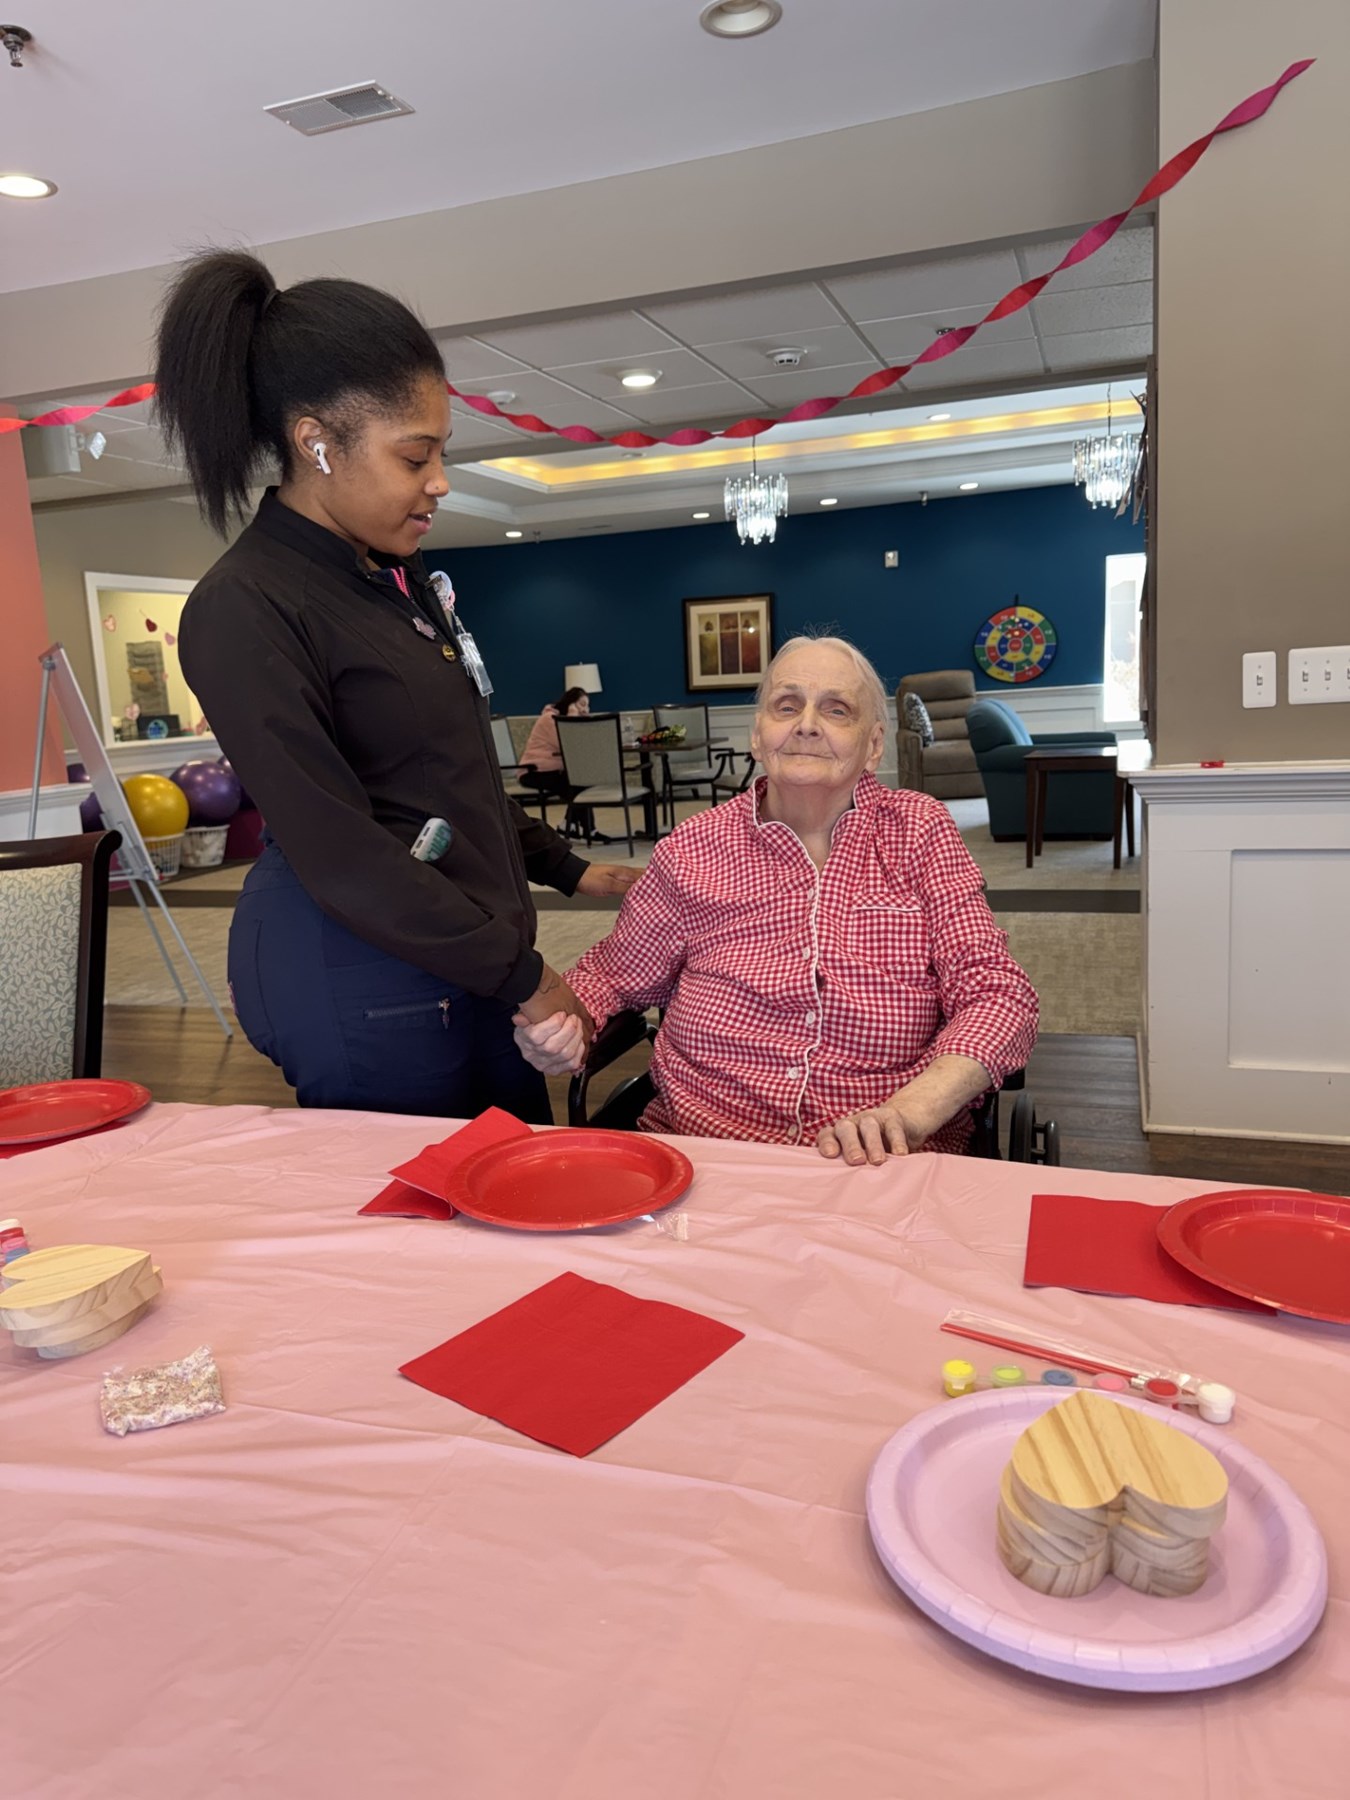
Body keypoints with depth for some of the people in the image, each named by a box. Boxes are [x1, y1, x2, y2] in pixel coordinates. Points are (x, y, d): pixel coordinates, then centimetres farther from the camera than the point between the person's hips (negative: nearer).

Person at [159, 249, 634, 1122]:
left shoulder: (401, 576, 9)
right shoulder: (245, 610, -16)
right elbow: (339, 853, -20)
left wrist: (567, 870, 15)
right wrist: (520, 975, -16)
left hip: (473, 953, 8)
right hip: (366, 978, -8)